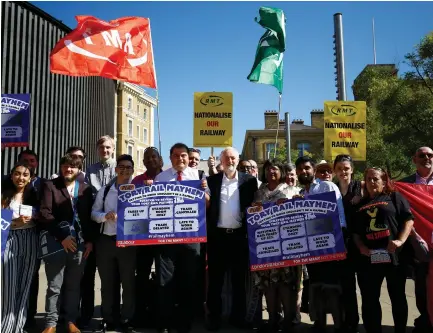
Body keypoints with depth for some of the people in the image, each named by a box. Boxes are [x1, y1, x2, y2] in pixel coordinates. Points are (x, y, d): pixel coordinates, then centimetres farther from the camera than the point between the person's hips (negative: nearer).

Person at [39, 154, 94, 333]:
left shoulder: (86, 189, 10)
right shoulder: (50, 185, 2)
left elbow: (90, 216, 10)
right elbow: (45, 213, -7)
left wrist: (90, 240, 2)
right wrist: (62, 236, -13)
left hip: (80, 243, 2)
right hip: (57, 243, -2)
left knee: (74, 285, 9)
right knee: (54, 286, 5)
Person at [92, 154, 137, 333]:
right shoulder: (104, 190, 8)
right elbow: (94, 212, 6)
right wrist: (105, 216, -13)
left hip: (129, 242, -2)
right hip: (106, 241, 3)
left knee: (128, 282, 6)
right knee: (107, 283, 11)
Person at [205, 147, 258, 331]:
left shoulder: (249, 180, 4)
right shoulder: (211, 180, 6)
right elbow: (207, 206, 3)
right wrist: (207, 231, -8)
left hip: (239, 235, 0)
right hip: (217, 235, 0)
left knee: (239, 278, 10)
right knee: (215, 278, 7)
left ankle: (238, 316, 23)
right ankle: (214, 317, 18)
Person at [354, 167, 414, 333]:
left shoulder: (394, 197, 6)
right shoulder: (360, 204, 14)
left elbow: (408, 219, -3)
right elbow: (355, 231, 15)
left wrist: (400, 240, -16)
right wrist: (361, 246, -2)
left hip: (393, 255, -3)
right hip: (369, 257, 3)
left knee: (397, 297, 11)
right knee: (369, 299, 7)